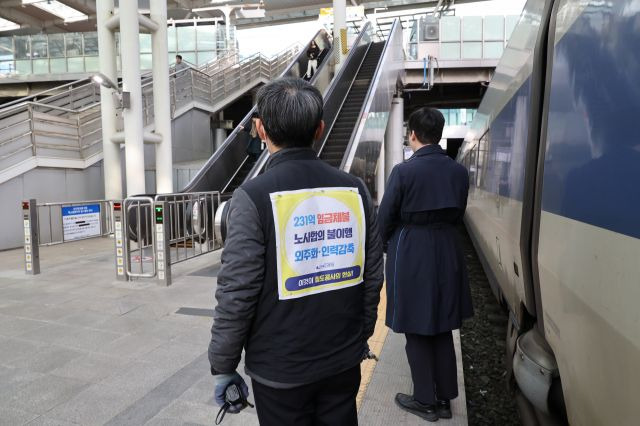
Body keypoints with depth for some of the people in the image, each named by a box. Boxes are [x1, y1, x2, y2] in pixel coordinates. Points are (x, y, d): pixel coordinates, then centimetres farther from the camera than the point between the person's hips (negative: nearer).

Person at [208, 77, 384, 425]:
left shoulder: (253, 197, -18)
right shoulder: (355, 190, -5)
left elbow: (236, 292, -16)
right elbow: (372, 276, 2)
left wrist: (222, 366, -2)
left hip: (281, 370, -3)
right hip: (344, 361, 4)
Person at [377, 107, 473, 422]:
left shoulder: (404, 171, -15)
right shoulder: (458, 171, 0)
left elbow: (386, 217, -10)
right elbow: (457, 213, 8)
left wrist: (387, 245, 9)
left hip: (410, 254, -5)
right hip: (447, 253, 5)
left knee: (417, 330, 10)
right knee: (441, 329, 17)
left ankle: (425, 400, 24)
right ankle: (444, 398, 31)